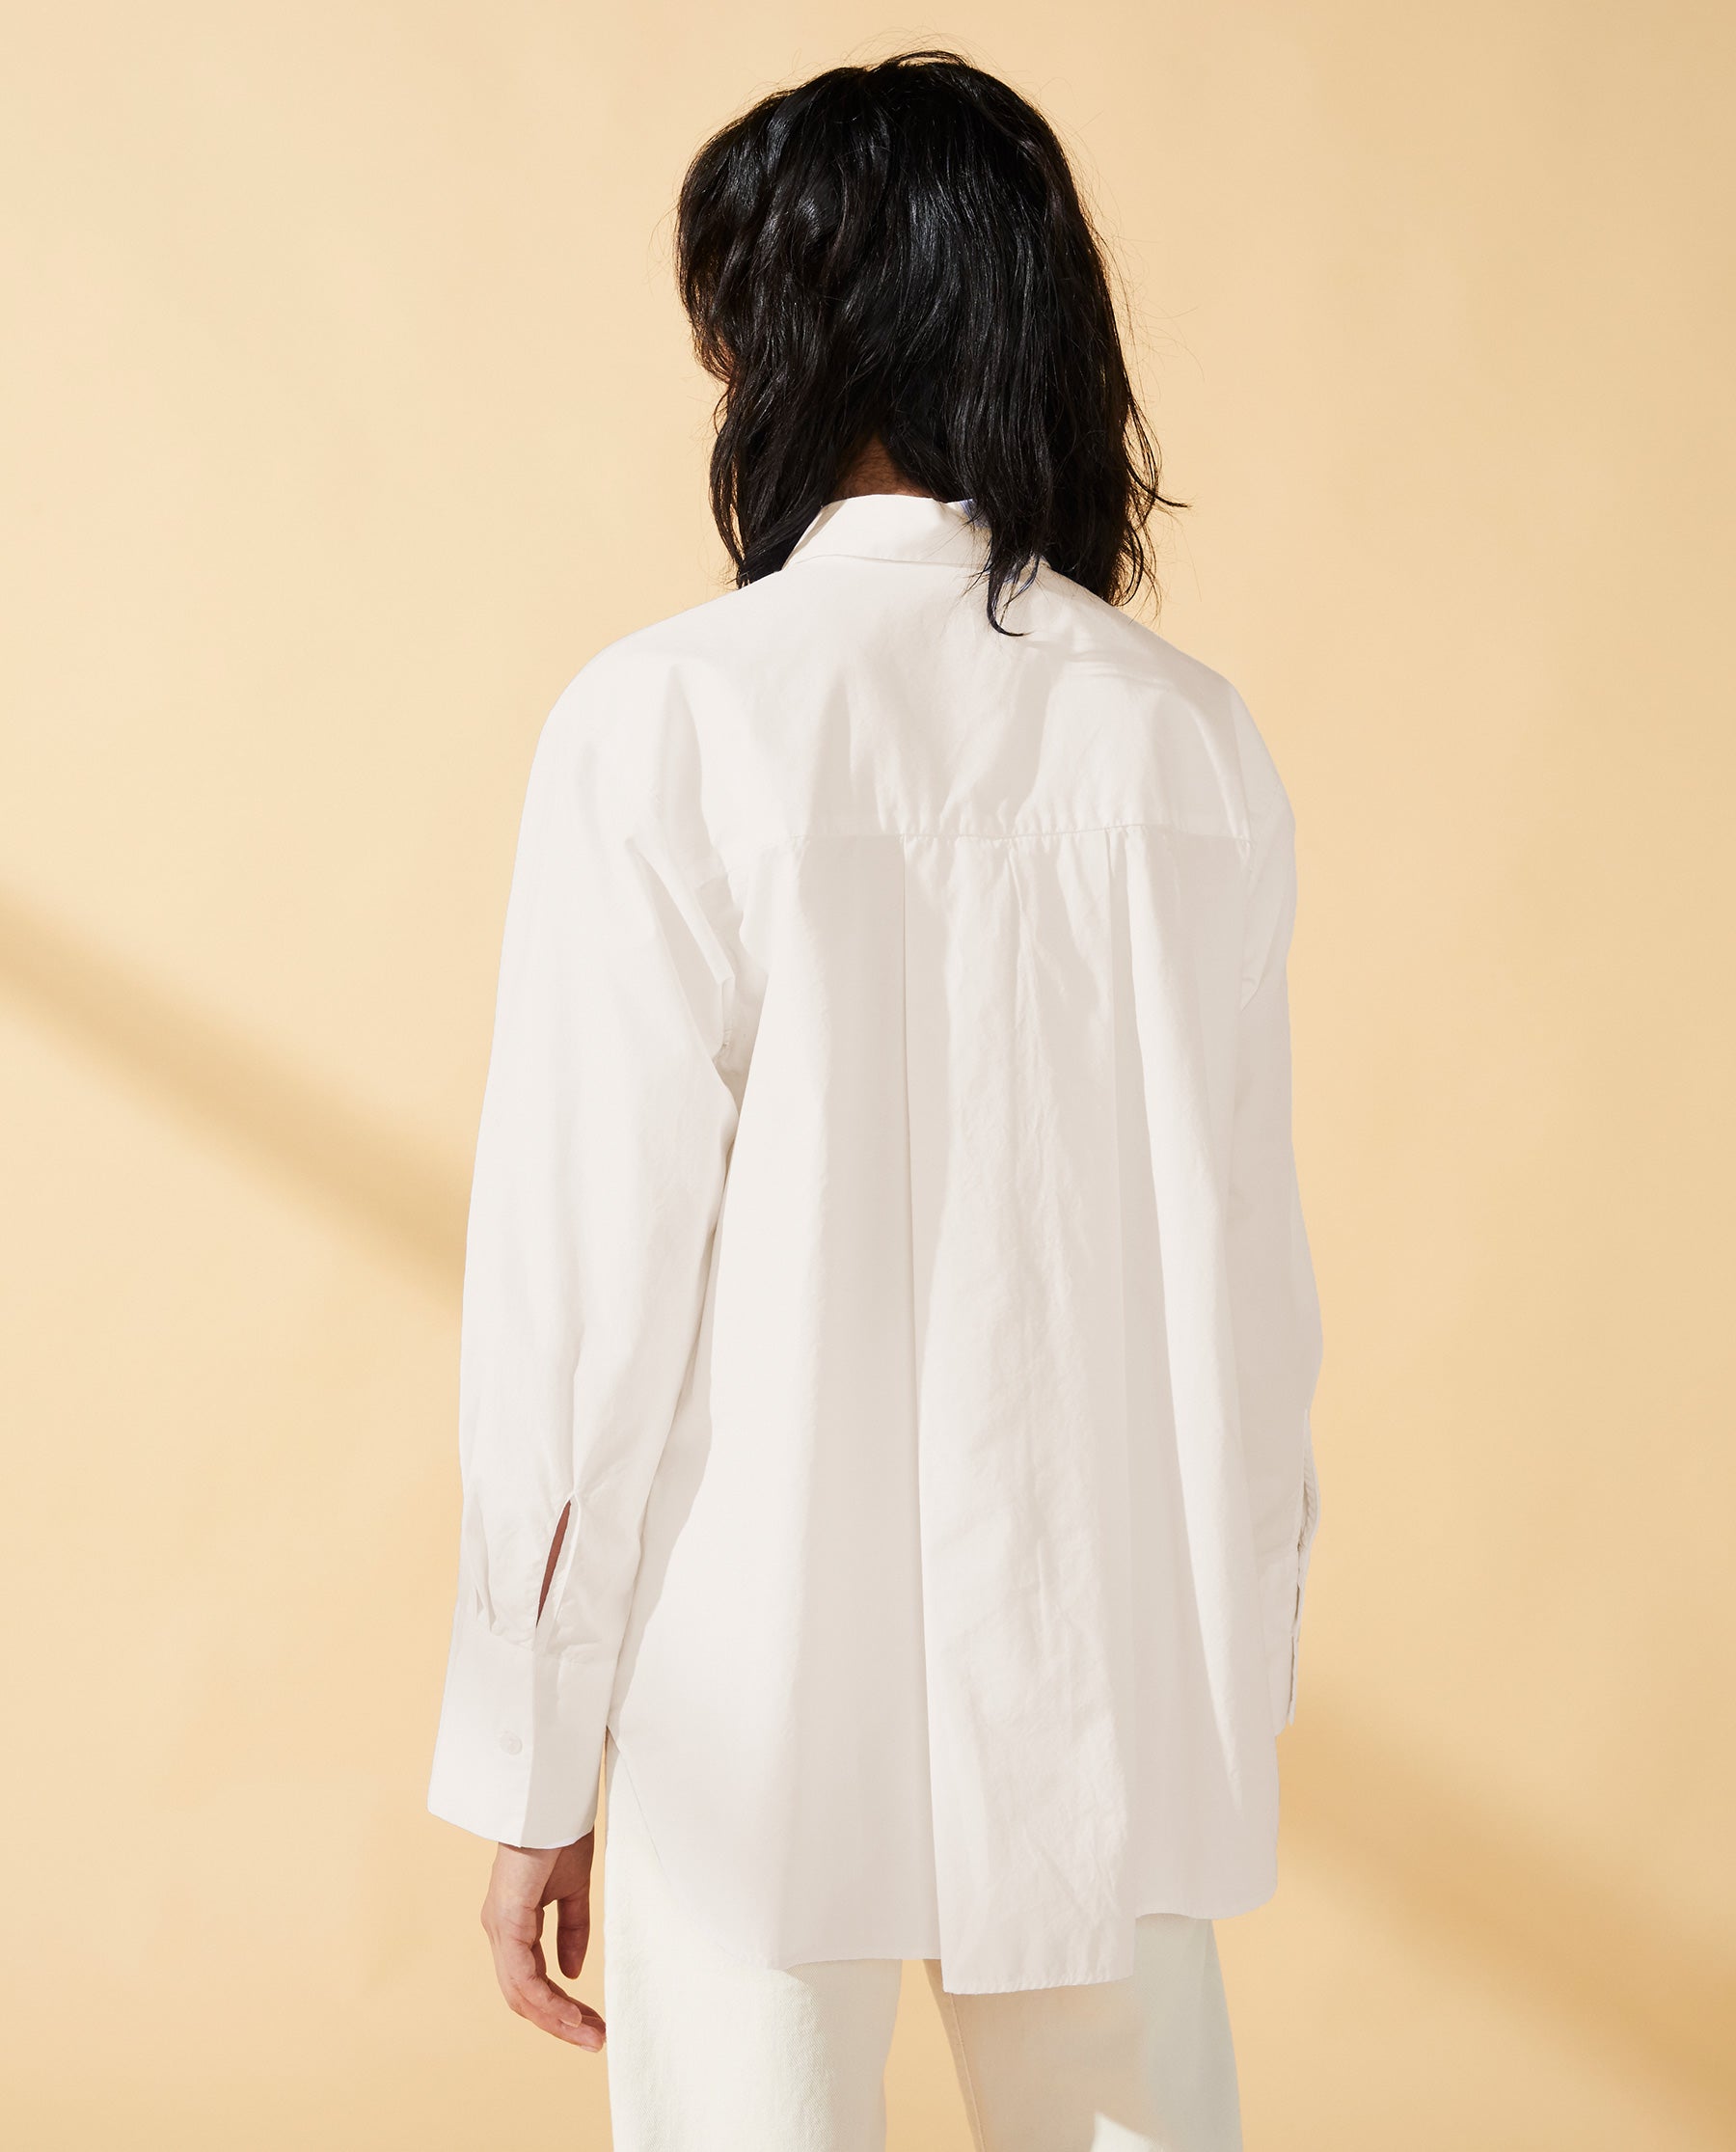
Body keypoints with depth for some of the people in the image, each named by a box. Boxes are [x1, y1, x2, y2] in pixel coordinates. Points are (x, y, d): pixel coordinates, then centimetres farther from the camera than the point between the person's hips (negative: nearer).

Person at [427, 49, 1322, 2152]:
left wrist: (534, 1763, -2)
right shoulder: (1194, 740, -1)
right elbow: (1254, 1265, 4)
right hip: (1123, 1699, 4)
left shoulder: (669, 724, -12)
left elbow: (589, 1279, -11)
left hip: (762, 1702, -3)